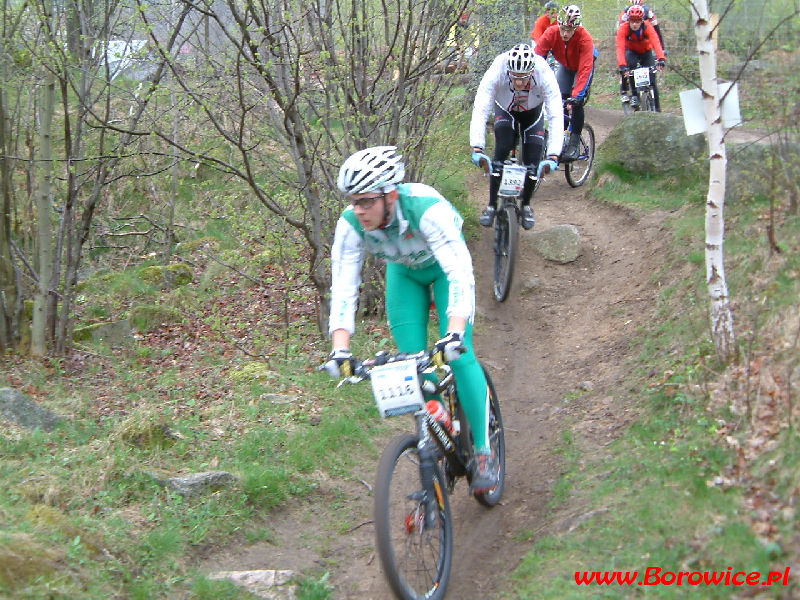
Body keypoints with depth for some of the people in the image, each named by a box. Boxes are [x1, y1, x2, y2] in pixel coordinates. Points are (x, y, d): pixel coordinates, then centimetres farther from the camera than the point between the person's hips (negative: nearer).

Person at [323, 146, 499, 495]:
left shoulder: (426, 208, -42)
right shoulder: (351, 225, -30)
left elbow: (460, 273, -47)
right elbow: (342, 288, -30)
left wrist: (455, 332, -61)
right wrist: (339, 349, -43)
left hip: (443, 267, -4)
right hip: (404, 273, 4)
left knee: (458, 355, -18)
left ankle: (483, 453, -8)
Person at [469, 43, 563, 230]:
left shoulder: (545, 75, -38)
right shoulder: (496, 73, -39)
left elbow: (556, 117, -40)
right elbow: (480, 111, -41)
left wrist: (553, 156, -49)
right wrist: (477, 148, -52)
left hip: (533, 111, 0)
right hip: (505, 110, 0)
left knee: (533, 162, -12)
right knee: (501, 153, -22)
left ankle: (526, 204, 13)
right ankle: (492, 205, -10)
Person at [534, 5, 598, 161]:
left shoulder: (584, 38, -37)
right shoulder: (551, 34, -30)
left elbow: (585, 69, -42)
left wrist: (576, 95, -52)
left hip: (582, 67, -3)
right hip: (565, 66, 3)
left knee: (577, 103, -19)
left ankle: (574, 144, -10)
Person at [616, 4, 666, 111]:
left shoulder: (648, 28, -29)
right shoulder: (623, 28, -29)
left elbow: (656, 43, -42)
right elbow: (620, 48, -39)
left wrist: (661, 59, -60)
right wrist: (622, 66, -54)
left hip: (646, 52, 0)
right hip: (631, 52, 0)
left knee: (651, 81, -11)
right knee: (631, 65, -34)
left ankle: (657, 109, -1)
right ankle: (634, 95, -23)